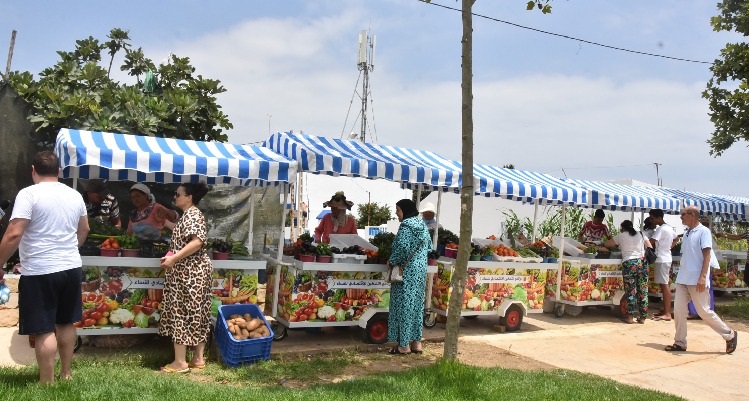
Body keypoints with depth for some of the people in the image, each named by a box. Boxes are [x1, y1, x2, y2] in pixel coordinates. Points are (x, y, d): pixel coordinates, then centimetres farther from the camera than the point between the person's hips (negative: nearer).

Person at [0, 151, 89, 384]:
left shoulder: (28, 194, -12)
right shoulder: (75, 195, 8)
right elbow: (84, 230, 21)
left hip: (39, 272, -6)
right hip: (71, 268, 6)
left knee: (44, 330, -2)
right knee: (66, 323, 18)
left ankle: (47, 383, 3)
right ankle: (66, 373, 29)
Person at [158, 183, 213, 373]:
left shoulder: (192, 215, -15)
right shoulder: (189, 215, 16)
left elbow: (197, 242, -27)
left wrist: (173, 258, -28)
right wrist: (165, 222, 33)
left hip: (189, 272, -10)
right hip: (193, 271, 10)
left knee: (181, 313, -5)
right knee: (195, 313, 11)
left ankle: (180, 362, -1)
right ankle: (198, 358, 16)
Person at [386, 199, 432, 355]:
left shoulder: (406, 225, -15)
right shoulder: (422, 224, 11)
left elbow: (402, 248, -24)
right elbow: (429, 246, 17)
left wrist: (391, 262, -11)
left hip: (407, 271, -9)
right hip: (420, 270, 9)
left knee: (404, 305, -2)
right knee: (417, 305, 12)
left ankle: (404, 345, 3)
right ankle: (416, 342, 17)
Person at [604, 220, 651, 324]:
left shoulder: (621, 236, 6)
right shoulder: (640, 235, 15)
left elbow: (607, 244, 15)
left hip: (629, 263, -3)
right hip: (642, 262, 4)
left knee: (631, 291, 0)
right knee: (643, 291, 7)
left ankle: (630, 317, 3)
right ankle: (642, 317, 13)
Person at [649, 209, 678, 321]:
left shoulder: (661, 229, -16)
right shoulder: (669, 227, 14)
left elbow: (650, 242, -22)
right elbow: (676, 238, 31)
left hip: (662, 259, -10)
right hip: (666, 258, 10)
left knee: (664, 285, -9)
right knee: (664, 285, 13)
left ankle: (667, 314, -10)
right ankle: (665, 310, 18)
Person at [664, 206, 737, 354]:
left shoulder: (703, 231, -7)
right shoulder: (686, 233, 15)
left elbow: (707, 255, -13)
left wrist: (703, 277, -22)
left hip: (696, 280, -7)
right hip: (682, 280, 7)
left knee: (704, 311, -2)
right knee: (678, 310, 1)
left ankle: (730, 335, 16)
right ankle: (680, 342, 8)